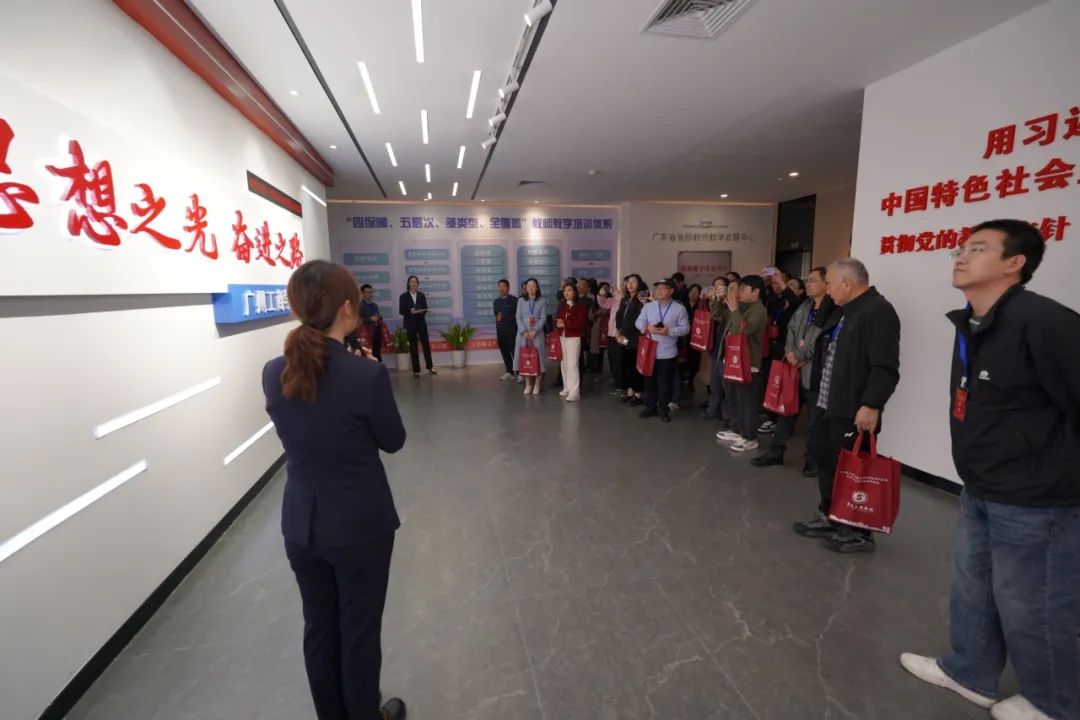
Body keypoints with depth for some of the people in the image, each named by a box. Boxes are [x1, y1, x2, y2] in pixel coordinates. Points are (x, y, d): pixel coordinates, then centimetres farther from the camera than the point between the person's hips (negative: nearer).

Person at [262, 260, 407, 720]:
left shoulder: (274, 373, -7)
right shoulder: (366, 374, -24)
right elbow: (393, 440, -9)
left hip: (301, 524, 5)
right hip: (361, 524, -5)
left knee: (318, 628, 23)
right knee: (360, 630, 16)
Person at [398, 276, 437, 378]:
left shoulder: (422, 295, 7)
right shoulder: (403, 296, 0)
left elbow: (425, 308, 7)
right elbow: (401, 311, -3)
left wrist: (422, 311, -15)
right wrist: (410, 311, -20)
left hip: (421, 323, 2)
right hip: (410, 324, -2)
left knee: (426, 344, 1)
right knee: (413, 346, 3)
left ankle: (430, 367, 13)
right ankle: (416, 370, 8)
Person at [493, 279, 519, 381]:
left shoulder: (514, 300, -7)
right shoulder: (496, 301, 13)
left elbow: (518, 316, -9)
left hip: (512, 332, -6)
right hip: (500, 332, 6)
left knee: (515, 353, -4)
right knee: (505, 353, 12)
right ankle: (509, 372, 22)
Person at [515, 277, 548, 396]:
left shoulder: (542, 301, 5)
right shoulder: (521, 301, 9)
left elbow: (543, 318, -3)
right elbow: (518, 317, 1)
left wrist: (534, 331, -16)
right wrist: (524, 331, -13)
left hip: (537, 333, -1)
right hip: (523, 333, 2)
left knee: (537, 358, -3)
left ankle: (537, 385, 5)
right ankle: (528, 384, 9)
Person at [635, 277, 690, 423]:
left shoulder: (679, 308, -4)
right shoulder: (648, 306, 5)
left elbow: (685, 329, -6)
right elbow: (638, 322, 6)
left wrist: (669, 331, -20)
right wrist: (647, 327, -14)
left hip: (668, 353, -3)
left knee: (665, 383, 6)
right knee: (649, 381, 12)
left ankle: (663, 409, 20)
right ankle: (650, 407, 26)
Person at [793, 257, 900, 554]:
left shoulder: (878, 311, -15)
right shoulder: (844, 311, 16)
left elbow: (885, 368, -23)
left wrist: (871, 405, -26)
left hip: (855, 411, -10)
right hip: (831, 406, 10)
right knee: (827, 464, 17)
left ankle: (858, 532, 16)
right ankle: (828, 518, 31)